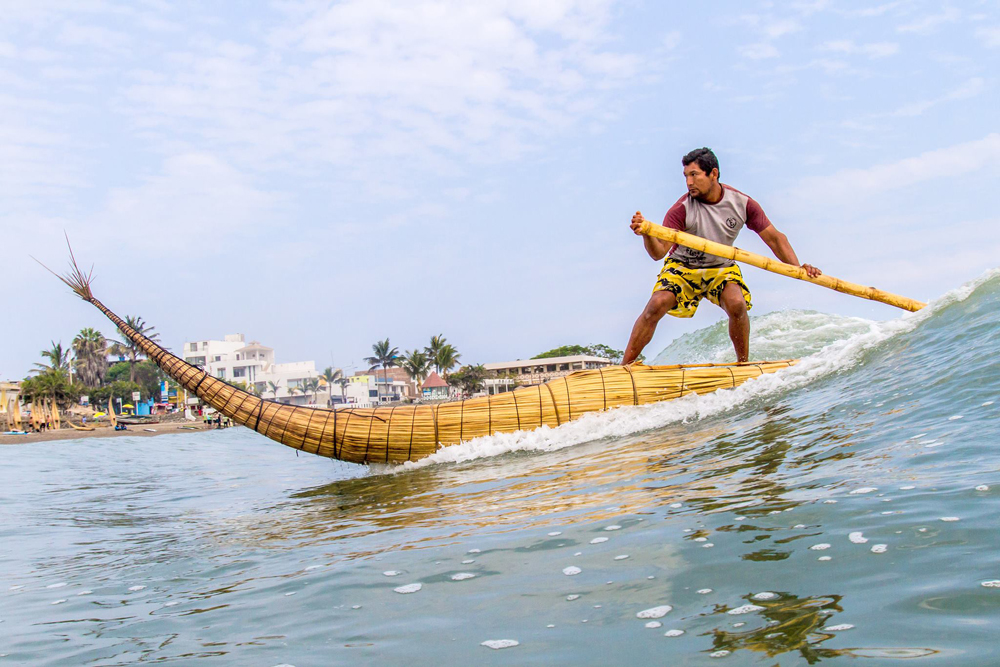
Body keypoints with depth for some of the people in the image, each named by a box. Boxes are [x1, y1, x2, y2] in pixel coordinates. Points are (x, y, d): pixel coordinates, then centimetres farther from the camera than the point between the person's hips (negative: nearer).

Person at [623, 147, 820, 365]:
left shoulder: (742, 203, -15)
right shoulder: (681, 209, -22)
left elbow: (774, 238, -7)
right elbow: (658, 252, -30)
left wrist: (796, 268, -20)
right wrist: (647, 234, -52)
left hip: (721, 268, 2)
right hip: (682, 267, -1)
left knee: (737, 305, -26)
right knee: (657, 304, -24)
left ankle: (743, 364, -3)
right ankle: (625, 365, -14)